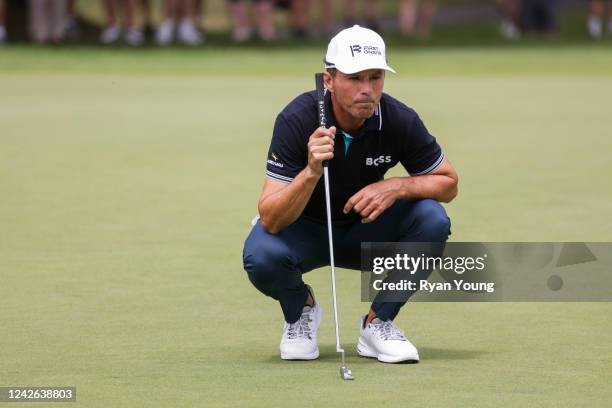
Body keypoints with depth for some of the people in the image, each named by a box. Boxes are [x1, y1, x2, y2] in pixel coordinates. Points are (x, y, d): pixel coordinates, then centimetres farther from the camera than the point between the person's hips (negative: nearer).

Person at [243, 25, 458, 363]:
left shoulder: (399, 120, -20)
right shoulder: (297, 120, -28)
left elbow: (448, 183, -6)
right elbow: (270, 220, -32)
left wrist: (396, 187, -27)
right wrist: (312, 172, -50)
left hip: (365, 230, 3)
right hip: (304, 230, -2)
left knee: (432, 220, -25)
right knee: (261, 256, -35)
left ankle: (377, 323, -5)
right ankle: (300, 308, 2)